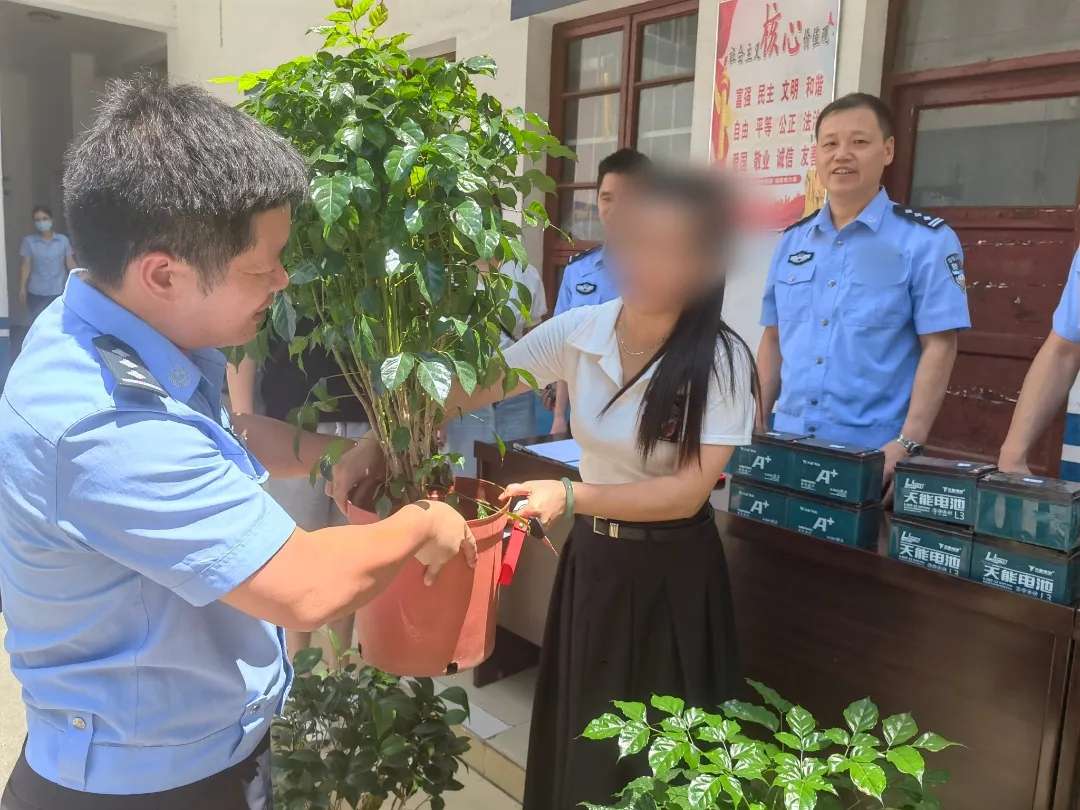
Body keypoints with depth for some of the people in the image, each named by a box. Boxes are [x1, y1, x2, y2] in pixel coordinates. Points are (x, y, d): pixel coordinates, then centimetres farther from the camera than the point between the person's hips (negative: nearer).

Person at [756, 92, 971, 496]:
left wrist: (907, 443, -18)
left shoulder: (927, 240, -5)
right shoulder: (792, 240, 9)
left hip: (873, 455, -4)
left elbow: (938, 347, -9)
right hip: (788, 445, 5)